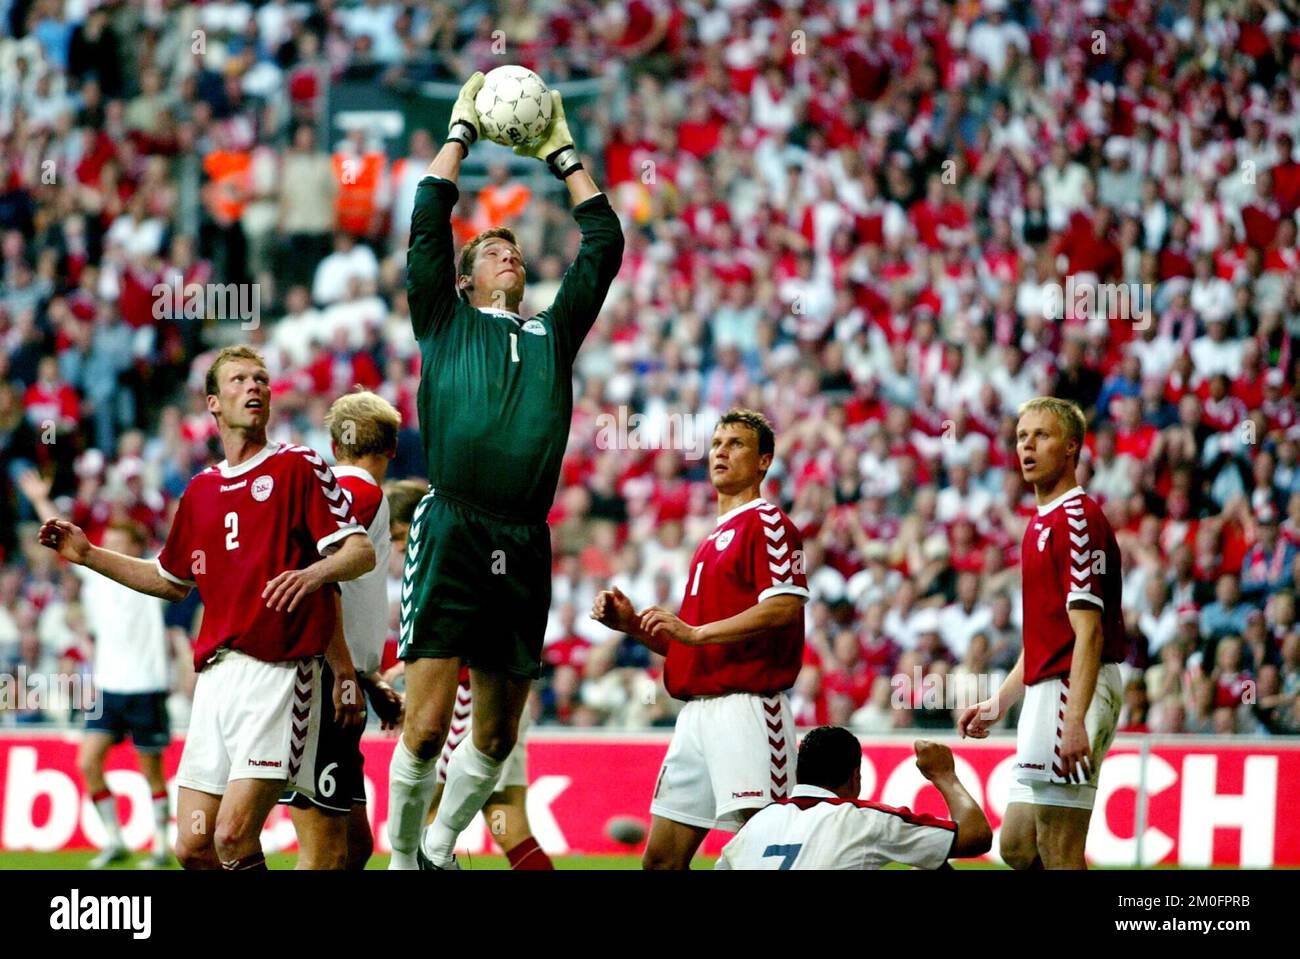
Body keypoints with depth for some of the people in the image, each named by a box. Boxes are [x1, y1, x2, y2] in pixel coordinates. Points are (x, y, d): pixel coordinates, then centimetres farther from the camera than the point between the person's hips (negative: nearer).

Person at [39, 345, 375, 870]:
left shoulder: (297, 467, 2)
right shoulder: (200, 491, 20)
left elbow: (361, 551, -6)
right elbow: (172, 580, 33)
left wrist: (316, 572, -27)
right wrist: (87, 554, 27)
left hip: (277, 672, -6)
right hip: (215, 674, 6)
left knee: (233, 837, -18)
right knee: (193, 847, 0)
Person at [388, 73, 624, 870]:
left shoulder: (553, 333, 23)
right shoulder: (446, 322, 14)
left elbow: (605, 245, 23)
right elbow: (428, 226, 7)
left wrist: (563, 154, 27)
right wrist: (462, 132, 15)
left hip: (525, 548, 4)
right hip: (452, 535, -4)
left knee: (497, 735, 8)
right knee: (426, 726, -10)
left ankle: (441, 846, 27)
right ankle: (402, 858, 5)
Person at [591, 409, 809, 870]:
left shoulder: (767, 524, -3)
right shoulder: (711, 541, 25)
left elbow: (784, 607, -19)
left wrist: (696, 632, -19)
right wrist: (632, 623, 11)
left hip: (746, 707, -9)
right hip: (697, 712, 9)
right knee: (661, 858, 8)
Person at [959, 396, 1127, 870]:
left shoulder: (1076, 518, -12)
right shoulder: (1042, 523, 20)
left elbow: (1088, 630, -20)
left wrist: (1074, 720, -27)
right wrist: (998, 702, 26)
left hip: (1073, 688, -11)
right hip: (1046, 689, 11)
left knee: (1059, 853, -9)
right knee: (1018, 847, 12)